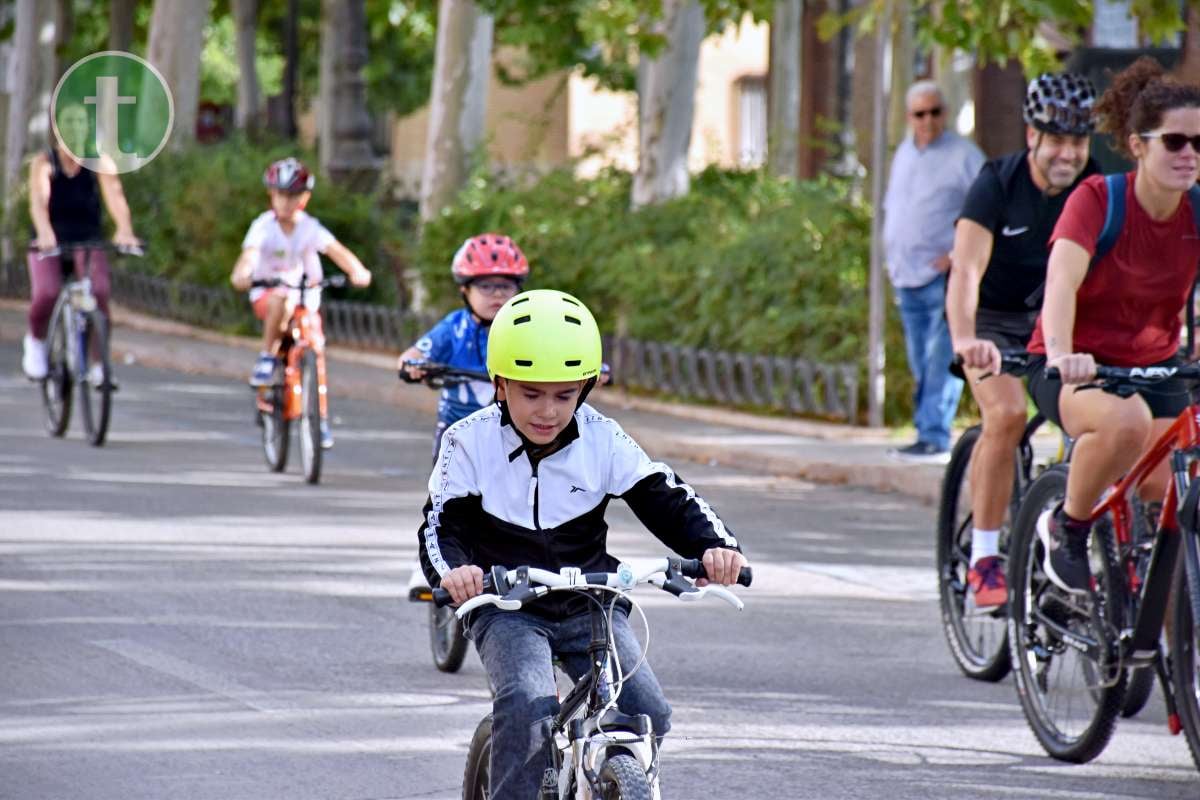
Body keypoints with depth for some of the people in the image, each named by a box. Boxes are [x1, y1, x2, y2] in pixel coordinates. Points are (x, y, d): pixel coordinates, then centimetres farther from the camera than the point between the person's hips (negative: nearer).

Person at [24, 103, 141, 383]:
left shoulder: (99, 162, -5)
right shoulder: (44, 163, -9)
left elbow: (115, 196, -22)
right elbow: (38, 199, -27)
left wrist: (124, 230, -42)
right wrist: (44, 233, -48)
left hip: (89, 243, 1)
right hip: (49, 244, -1)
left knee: (99, 293, -24)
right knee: (46, 294, -26)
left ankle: (99, 362, -8)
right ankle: (36, 339, 6)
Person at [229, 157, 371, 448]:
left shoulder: (310, 228, -10)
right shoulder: (263, 226, -14)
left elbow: (336, 250, -24)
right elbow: (250, 253, -31)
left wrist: (357, 271, -44)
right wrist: (241, 274, -54)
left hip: (305, 294, 2)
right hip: (267, 292, -2)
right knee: (280, 301, -39)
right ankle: (266, 358, -23)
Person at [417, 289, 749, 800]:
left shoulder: (603, 441, -3)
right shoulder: (471, 443, -8)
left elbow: (666, 500, -4)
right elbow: (441, 524, -13)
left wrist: (715, 546, -24)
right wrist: (451, 570, -37)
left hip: (589, 604, 2)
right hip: (506, 608, -2)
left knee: (647, 713, -16)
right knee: (528, 708, -30)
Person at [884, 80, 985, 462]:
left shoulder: (963, 155, -4)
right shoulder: (904, 154, 17)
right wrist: (892, 256, 14)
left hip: (944, 276, -7)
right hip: (907, 277, 7)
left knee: (941, 361, -12)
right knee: (920, 364, 9)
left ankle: (933, 437, -15)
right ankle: (928, 434, 13)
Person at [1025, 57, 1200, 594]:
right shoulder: (1097, 199, -18)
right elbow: (1062, 278, -33)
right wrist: (1060, 353, -53)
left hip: (1154, 365, 5)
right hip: (1077, 366, -5)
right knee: (1126, 421, -37)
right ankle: (1067, 526, -12)